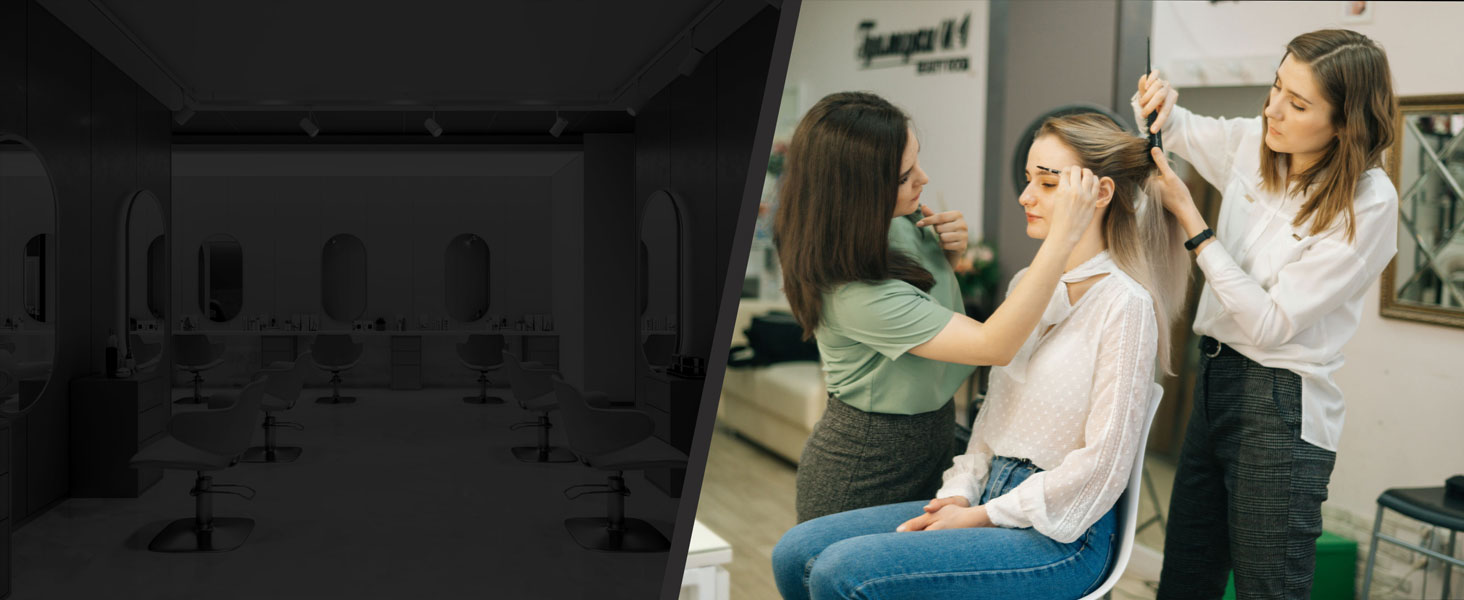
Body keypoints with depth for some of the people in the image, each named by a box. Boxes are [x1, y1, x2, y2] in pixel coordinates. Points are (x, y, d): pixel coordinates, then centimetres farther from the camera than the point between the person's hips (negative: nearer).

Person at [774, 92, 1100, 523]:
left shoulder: (899, 218, -7)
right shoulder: (853, 293, -33)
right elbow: (994, 347, -34)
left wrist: (951, 249, -6)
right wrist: (1062, 236, -38)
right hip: (864, 475, -8)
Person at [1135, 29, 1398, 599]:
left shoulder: (1367, 205, -16)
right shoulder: (1252, 144, 2)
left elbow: (1270, 323, -19)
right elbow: (1171, 129, 22)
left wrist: (1190, 219, -17)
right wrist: (1158, 99, -4)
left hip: (1281, 407, -7)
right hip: (1215, 375, 7)